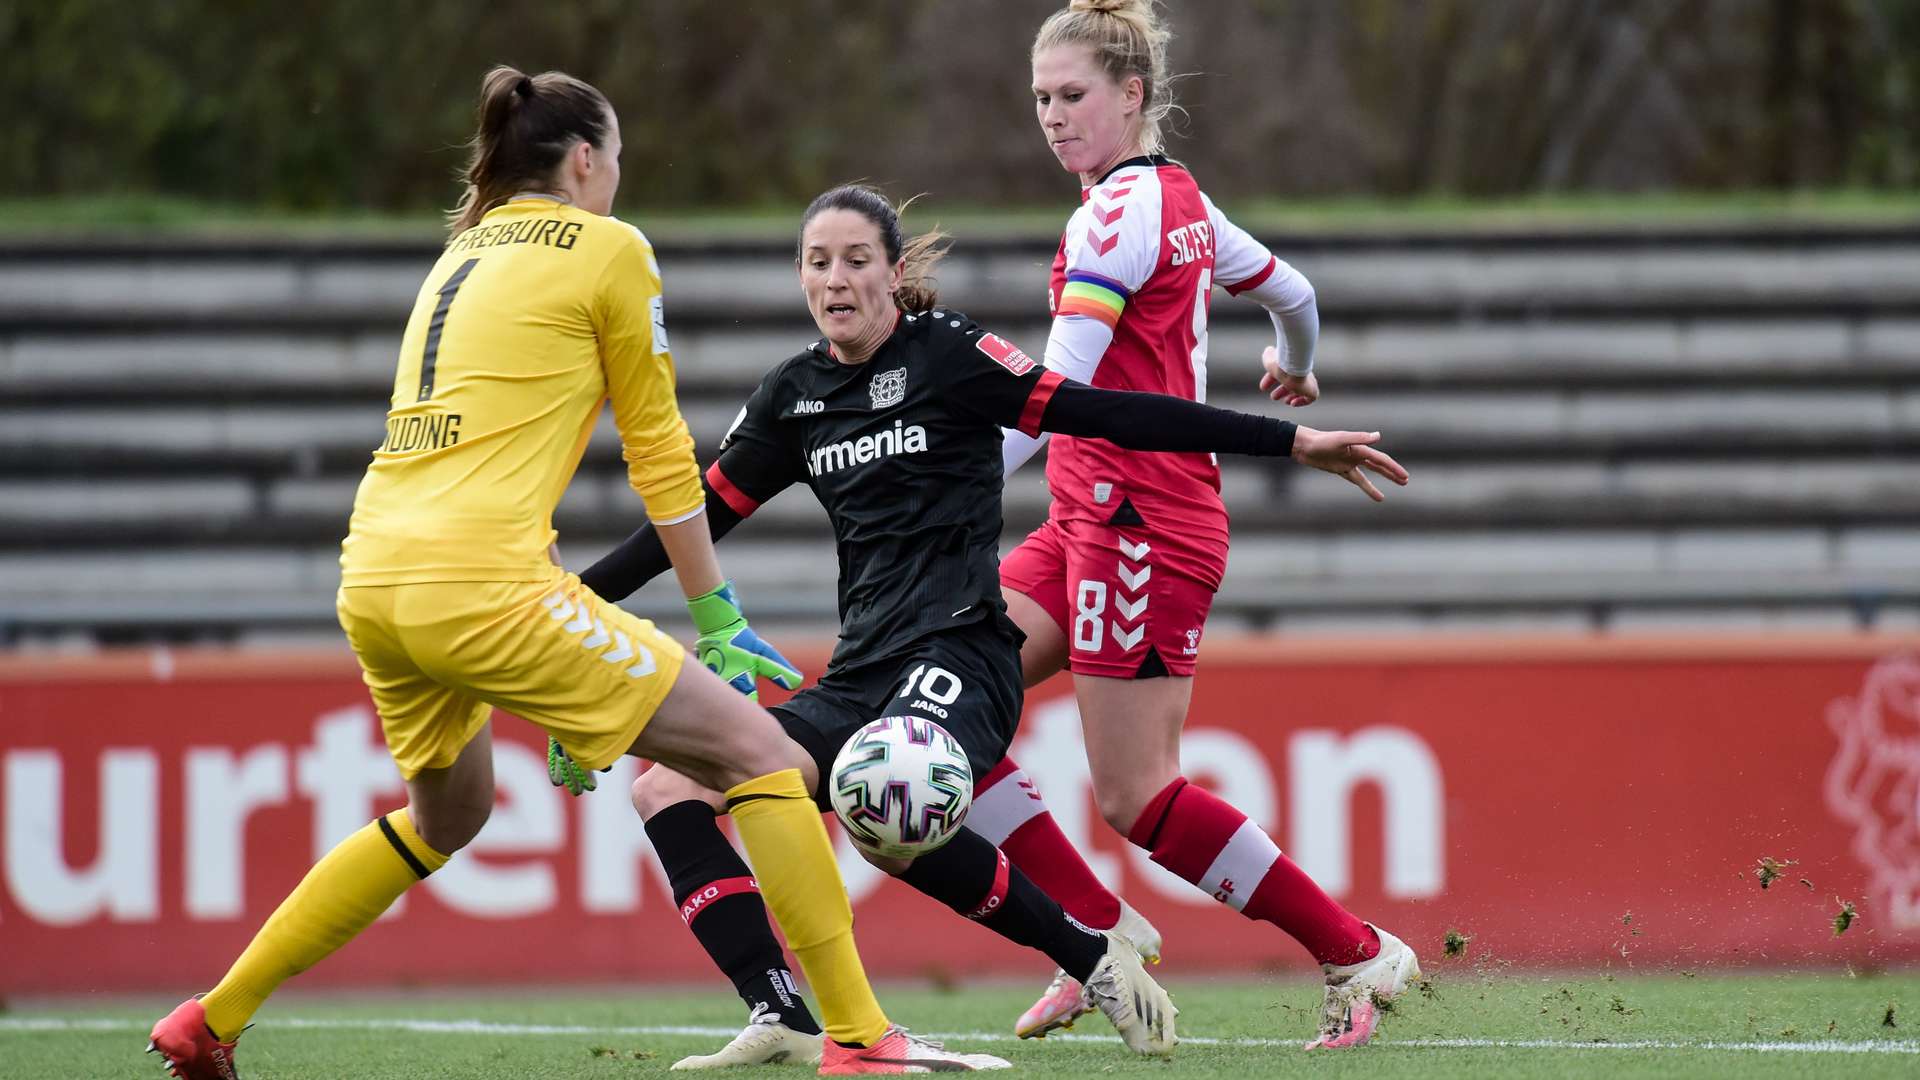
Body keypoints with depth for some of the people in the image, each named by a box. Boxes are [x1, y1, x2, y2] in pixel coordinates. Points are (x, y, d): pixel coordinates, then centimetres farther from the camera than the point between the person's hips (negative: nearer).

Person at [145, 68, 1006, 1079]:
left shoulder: (464, 253, 25)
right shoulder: (608, 249, 3)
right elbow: (659, 449, 7)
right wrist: (718, 620, 17)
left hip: (371, 581, 8)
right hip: (479, 579, -8)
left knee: (446, 814, 32)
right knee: (760, 755, -2)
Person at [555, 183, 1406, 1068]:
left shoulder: (945, 354, -2)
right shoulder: (795, 395, 15)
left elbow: (1103, 414, -6)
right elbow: (698, 515, 22)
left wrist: (1292, 441, -11)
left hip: (959, 657, -7)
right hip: (861, 676, 7)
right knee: (667, 790, -11)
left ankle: (1092, 959, -18)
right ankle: (781, 1020, -19)